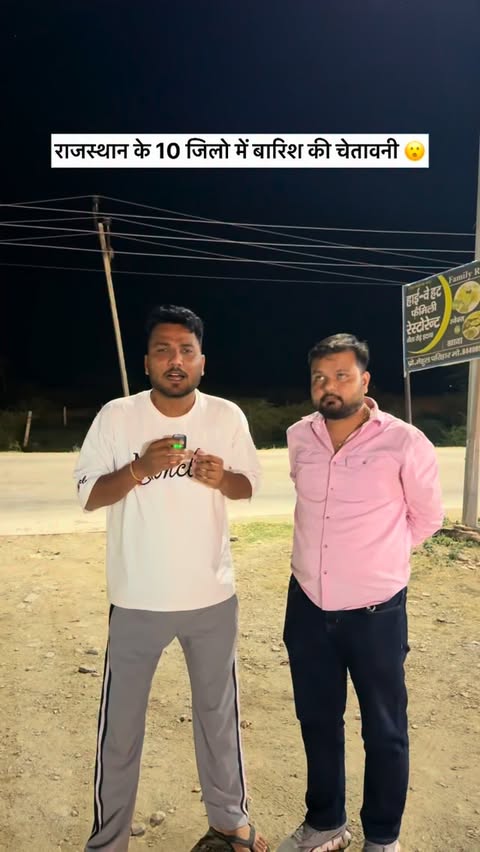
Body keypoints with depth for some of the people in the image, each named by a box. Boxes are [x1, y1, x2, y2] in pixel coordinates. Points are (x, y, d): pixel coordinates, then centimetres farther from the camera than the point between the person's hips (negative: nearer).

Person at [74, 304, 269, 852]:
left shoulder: (227, 415, -5)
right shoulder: (116, 416, -10)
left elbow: (249, 484, 5)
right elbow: (88, 495, -8)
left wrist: (221, 478, -18)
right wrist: (140, 468, -26)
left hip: (212, 597, 2)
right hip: (137, 601, -1)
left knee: (218, 711, 20)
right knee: (120, 723, 13)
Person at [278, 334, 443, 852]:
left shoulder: (404, 442, -15)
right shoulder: (298, 438, -2)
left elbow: (427, 517, 1)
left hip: (376, 612, -3)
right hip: (308, 606, 4)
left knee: (384, 731, 15)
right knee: (317, 721, 20)